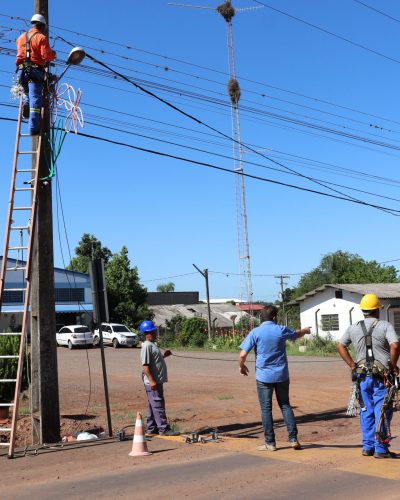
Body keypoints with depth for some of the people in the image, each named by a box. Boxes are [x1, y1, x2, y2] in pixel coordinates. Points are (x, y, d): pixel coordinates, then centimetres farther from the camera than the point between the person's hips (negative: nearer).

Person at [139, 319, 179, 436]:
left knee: (153, 405, 14)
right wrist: (151, 381, -25)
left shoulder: (153, 345, 15)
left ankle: (152, 429, 20)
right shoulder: (147, 346, -16)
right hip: (152, 382, -10)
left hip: (157, 380, 10)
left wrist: (164, 355, 14)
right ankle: (163, 429, -4)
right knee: (158, 405, -7)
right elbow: (145, 365, -21)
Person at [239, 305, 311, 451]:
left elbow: (243, 354, -12)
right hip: (281, 375, 2)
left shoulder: (255, 332, -8)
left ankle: (270, 443, 8)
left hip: (263, 376, -2)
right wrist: (305, 330, 44)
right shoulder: (281, 330, -1)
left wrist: (241, 366, 9)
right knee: (285, 405, 15)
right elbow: (297, 334, 21)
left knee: (266, 409, 5)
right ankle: (293, 439, 12)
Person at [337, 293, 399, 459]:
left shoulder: (353, 328, 6)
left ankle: (367, 446, 18)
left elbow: (340, 346, 11)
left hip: (362, 375, 4)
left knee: (366, 412, 13)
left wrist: (352, 364, 10)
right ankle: (380, 448, 5)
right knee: (382, 412, 3)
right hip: (381, 376, -4)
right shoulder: (385, 326, -7)